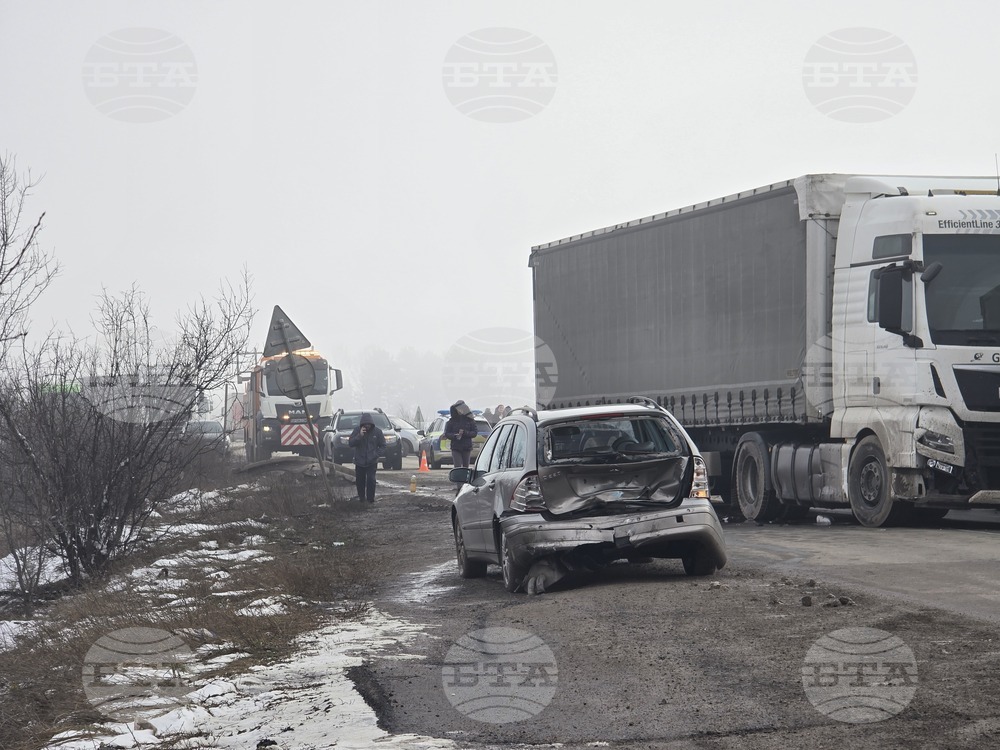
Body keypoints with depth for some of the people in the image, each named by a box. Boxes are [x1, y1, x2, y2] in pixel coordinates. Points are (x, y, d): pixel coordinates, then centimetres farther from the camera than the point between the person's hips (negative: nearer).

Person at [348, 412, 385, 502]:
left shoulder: (377, 431, -3)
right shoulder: (357, 430, -3)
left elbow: (382, 446, 5)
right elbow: (350, 443, -9)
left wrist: (376, 454, -11)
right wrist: (359, 436, -23)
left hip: (372, 462, -1)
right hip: (359, 461, 1)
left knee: (371, 480, -14)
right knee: (359, 481, 7)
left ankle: (370, 498, -3)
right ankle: (361, 498, 24)